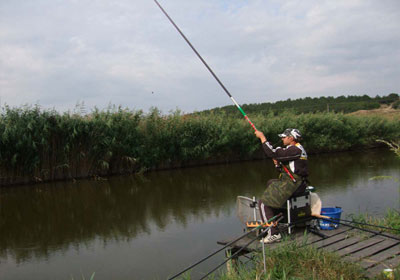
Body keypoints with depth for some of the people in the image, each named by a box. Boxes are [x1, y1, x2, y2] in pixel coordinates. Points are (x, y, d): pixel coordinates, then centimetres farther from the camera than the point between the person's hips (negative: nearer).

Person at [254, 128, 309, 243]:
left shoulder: (295, 149, -15)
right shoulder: (296, 149, 20)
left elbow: (272, 153, -25)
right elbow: (284, 170, 22)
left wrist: (262, 137, -17)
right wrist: (278, 164, 3)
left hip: (292, 184, -11)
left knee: (263, 202, -12)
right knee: (270, 183, 33)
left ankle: (273, 233, -16)